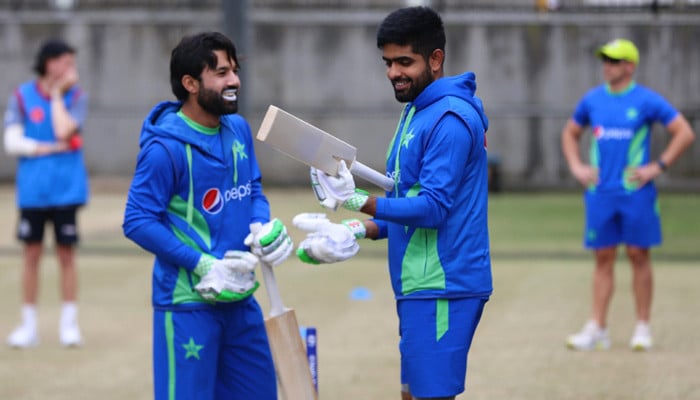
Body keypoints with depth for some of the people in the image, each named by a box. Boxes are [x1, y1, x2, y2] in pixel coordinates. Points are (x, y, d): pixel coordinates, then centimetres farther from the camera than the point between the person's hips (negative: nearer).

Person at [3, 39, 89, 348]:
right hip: (32, 190, 0)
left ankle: (69, 323, 12)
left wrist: (57, 94, -9)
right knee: (31, 254, 5)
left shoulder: (76, 96, -1)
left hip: (65, 189, 0)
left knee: (66, 254, 4)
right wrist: (50, 148, -13)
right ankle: (29, 326, 12)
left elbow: (64, 131, -17)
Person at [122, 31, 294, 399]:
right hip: (188, 303, -8)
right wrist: (203, 265, -20)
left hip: (239, 298, 8)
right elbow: (138, 222, -17)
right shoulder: (165, 148, -18)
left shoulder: (238, 130, 5)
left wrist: (265, 226, -7)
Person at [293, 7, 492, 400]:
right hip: (419, 284, 10)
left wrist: (356, 201, -30)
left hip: (442, 288, -10)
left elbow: (432, 207, -22)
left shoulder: (450, 119, -15)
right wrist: (358, 231, 5)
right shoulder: (416, 113, 16)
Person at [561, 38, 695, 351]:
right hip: (600, 193, 4)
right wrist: (576, 167, 9)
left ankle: (643, 327, 8)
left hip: (636, 193, -4)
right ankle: (597, 329, 4)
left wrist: (657, 167, -8)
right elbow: (570, 133, 24)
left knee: (639, 256, 1)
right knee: (603, 259, 4)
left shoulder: (647, 100, -3)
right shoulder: (592, 100, 9)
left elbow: (685, 133, -4)